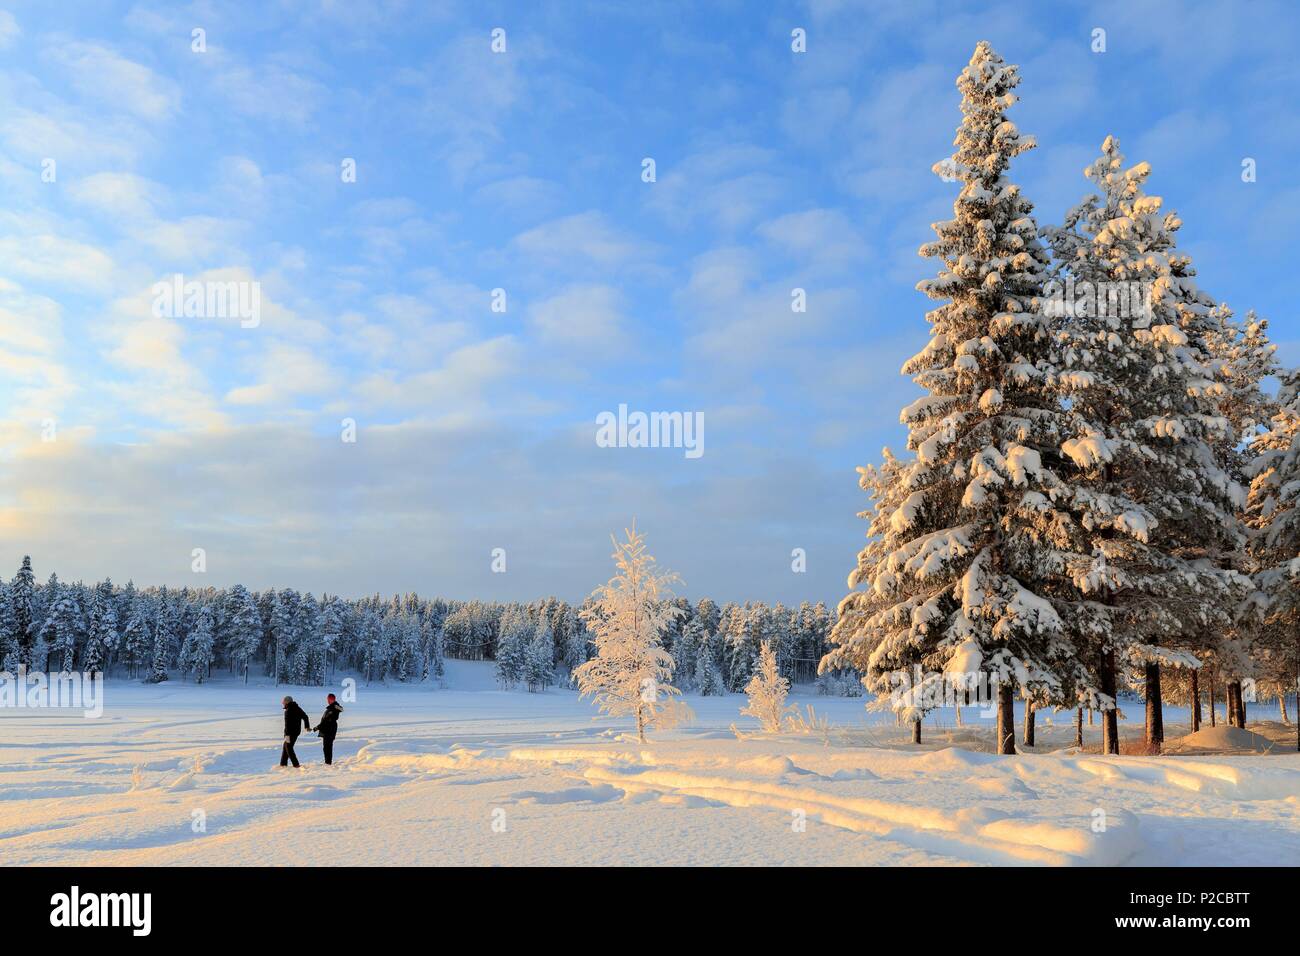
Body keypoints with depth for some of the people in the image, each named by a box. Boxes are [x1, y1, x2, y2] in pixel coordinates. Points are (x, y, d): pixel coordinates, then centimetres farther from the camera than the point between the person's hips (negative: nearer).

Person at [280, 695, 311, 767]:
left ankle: (296, 764, -8)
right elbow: (305, 717, 21)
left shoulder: (288, 711, -17)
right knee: (286, 747, 18)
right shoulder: (298, 709, 10)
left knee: (288, 748, -3)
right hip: (297, 731, 9)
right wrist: (307, 726, 32)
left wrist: (287, 735, -27)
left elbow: (287, 723, -24)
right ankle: (283, 763, 22)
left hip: (290, 732, -9)